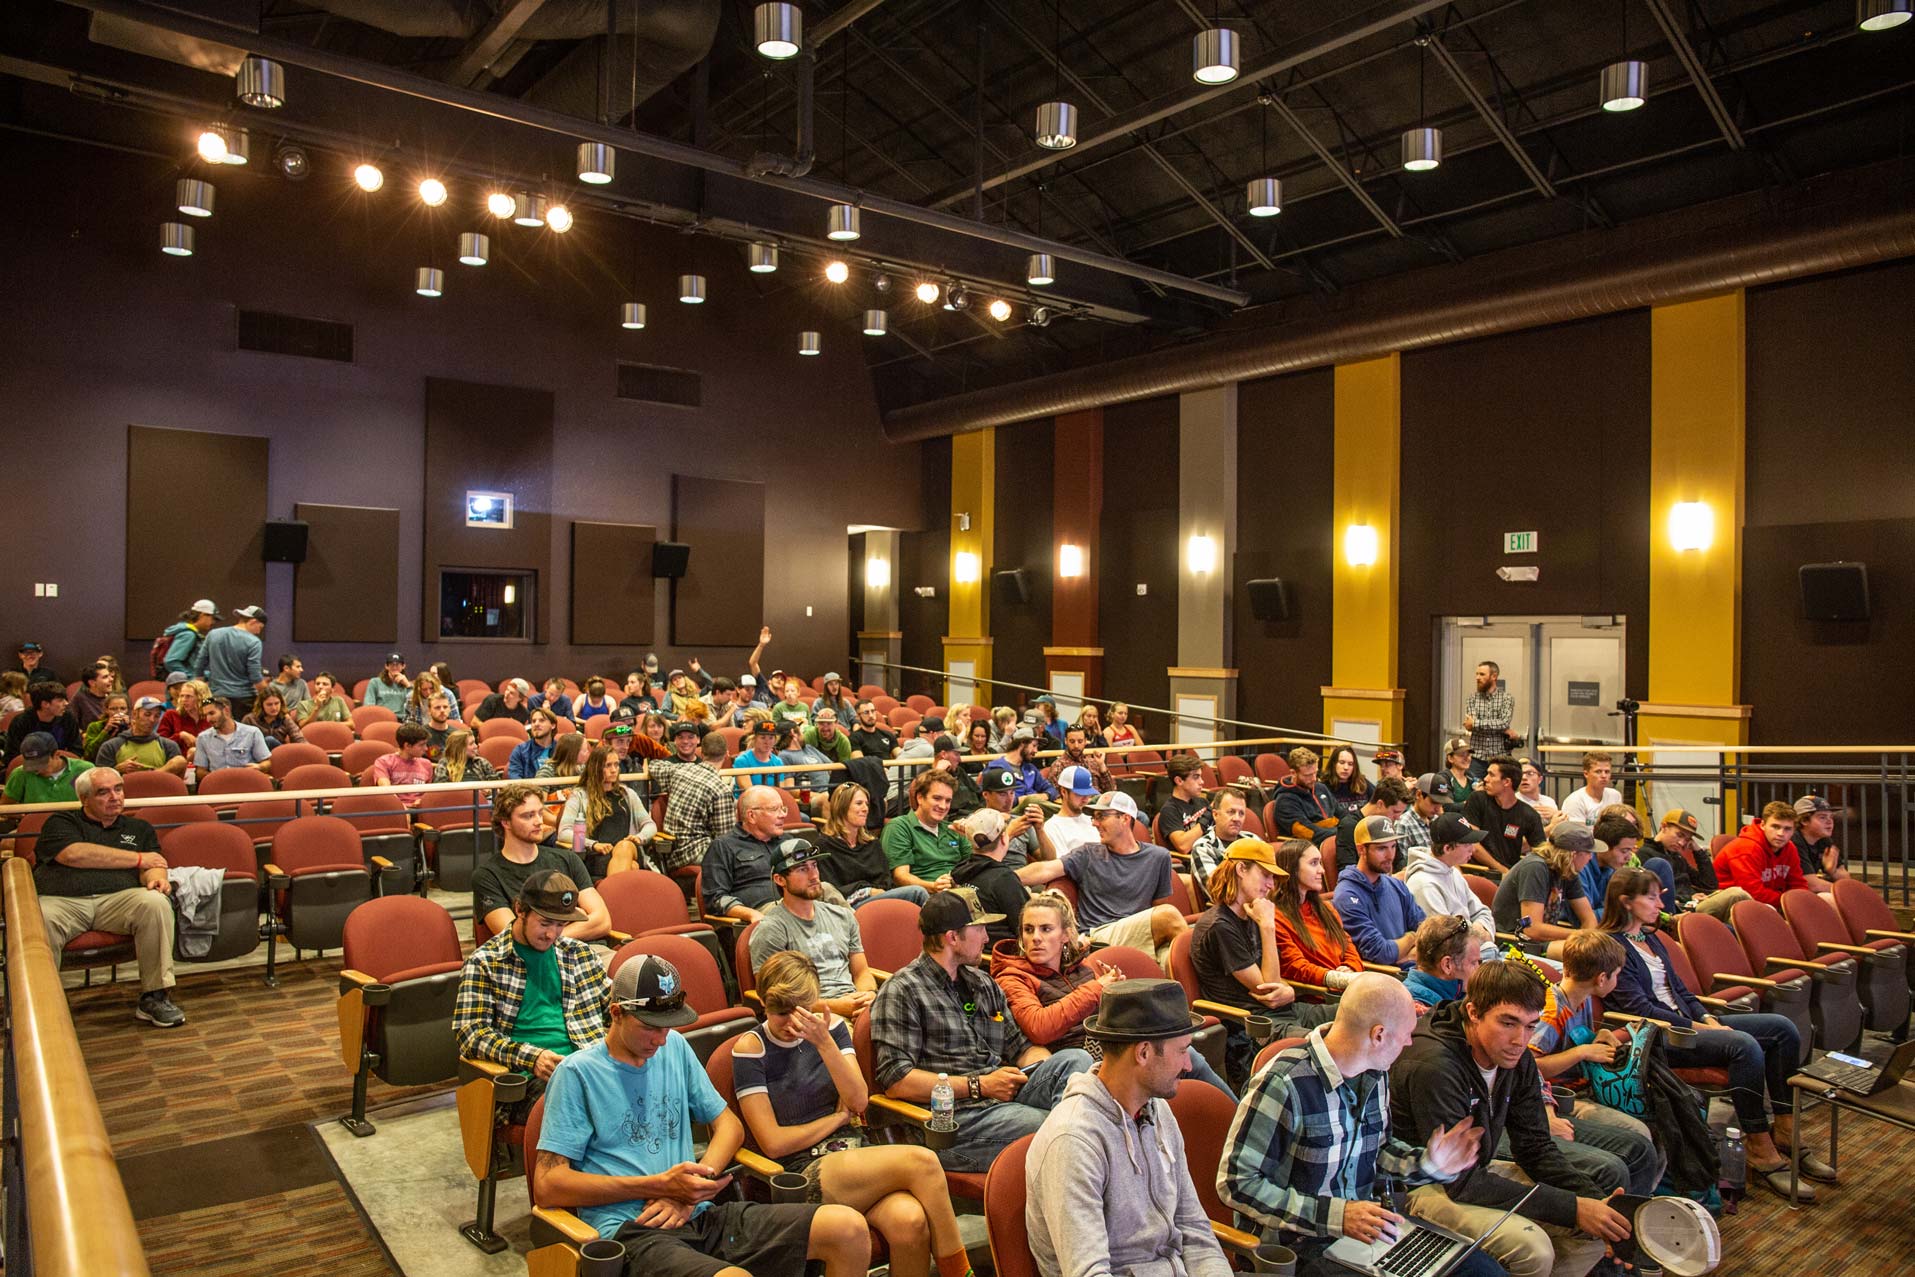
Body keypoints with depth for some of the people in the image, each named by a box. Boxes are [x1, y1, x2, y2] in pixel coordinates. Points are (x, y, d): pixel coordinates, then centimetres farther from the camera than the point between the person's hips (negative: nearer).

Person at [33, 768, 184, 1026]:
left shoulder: (139, 829, 29)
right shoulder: (61, 823, 20)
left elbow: (153, 864, 15)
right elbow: (73, 854, -1)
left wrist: (156, 877, -12)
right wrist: (138, 859, 3)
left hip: (119, 899, 2)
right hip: (61, 901, -2)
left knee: (156, 903, -32)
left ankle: (154, 997, -24)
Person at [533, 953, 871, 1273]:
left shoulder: (675, 1047, 16)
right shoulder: (577, 1073, -1)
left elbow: (729, 1124, 19)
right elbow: (548, 1185, -7)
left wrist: (690, 1188, -2)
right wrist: (660, 1186, -12)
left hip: (698, 1215, 6)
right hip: (630, 1229, -6)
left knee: (850, 1228, -10)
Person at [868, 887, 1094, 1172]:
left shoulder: (984, 985, 24)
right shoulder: (902, 991, -1)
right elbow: (895, 1081, -10)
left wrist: (1057, 1070, 3)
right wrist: (980, 1085, -11)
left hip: (1004, 1098, 7)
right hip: (956, 1117, -7)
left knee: (1075, 1059, -21)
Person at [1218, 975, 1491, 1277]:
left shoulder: (1375, 1073, 3)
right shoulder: (1284, 1084, -24)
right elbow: (1236, 1182, -22)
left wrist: (1426, 1163, 0)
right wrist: (1336, 1216, -24)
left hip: (1367, 1225, 8)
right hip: (1303, 1246, -8)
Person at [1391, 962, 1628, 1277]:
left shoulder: (1517, 1059, -4)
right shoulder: (1434, 1065, -30)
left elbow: (1535, 1148, 4)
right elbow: (1462, 1182, -28)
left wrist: (1596, 1201, -15)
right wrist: (1573, 1208, -26)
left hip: (1477, 1173, 8)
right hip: (1420, 1187, -8)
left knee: (1592, 1227, 0)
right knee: (1530, 1245, -28)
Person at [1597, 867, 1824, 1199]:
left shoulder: (1650, 938, 18)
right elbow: (1641, 1009, -16)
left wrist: (1708, 1019, 2)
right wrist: (1700, 1028, -16)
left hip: (1686, 1022, 10)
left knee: (1783, 1028, -4)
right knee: (1744, 1045, -32)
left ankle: (1786, 1137, -2)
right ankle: (1762, 1154, -22)